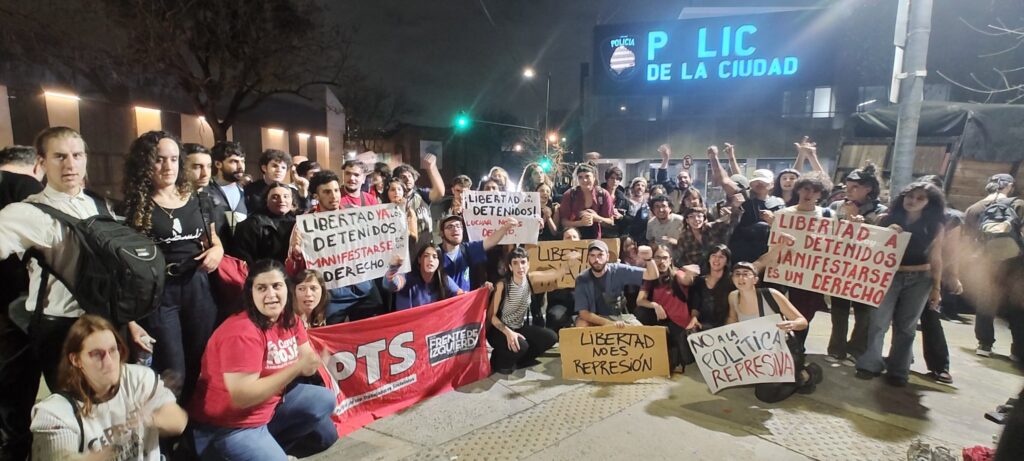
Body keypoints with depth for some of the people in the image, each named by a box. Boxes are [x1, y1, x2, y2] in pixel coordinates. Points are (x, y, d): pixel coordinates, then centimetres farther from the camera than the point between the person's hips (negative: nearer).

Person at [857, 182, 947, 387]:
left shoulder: (934, 226, 1)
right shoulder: (887, 219, -1)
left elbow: (935, 259, 5)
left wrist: (936, 287, 6)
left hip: (919, 280, 1)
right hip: (889, 276, -1)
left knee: (906, 327, 8)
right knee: (878, 322, -4)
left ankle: (898, 371, 18)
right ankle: (870, 364, 5)